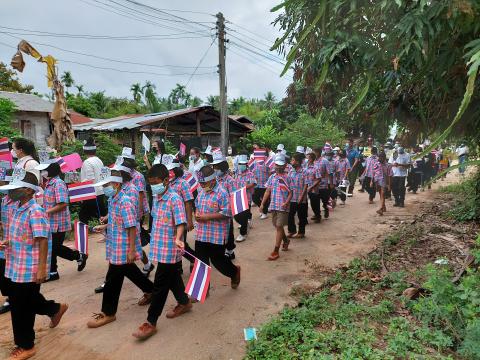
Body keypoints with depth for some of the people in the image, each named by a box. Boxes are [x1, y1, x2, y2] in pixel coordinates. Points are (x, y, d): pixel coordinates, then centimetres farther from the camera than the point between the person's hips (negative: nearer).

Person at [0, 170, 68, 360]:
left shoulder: (35, 211, -21)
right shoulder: (18, 209, 8)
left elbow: (42, 241, -23)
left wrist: (41, 268, -25)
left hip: (29, 270, -9)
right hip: (15, 268, 9)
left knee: (22, 308, 4)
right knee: (21, 301, 25)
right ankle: (56, 309, 45)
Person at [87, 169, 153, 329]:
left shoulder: (125, 201, -22)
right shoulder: (113, 200, 7)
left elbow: (132, 227, -23)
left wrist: (132, 250, -22)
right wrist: (104, 226, 10)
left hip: (122, 249, -9)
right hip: (116, 247, 9)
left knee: (112, 280, 2)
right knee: (130, 271, 24)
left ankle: (108, 313, 18)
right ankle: (150, 290, 43)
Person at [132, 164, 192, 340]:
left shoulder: (174, 198, -18)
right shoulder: (156, 197, 8)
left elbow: (181, 222, -26)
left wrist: (178, 239, -43)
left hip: (169, 249, -8)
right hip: (160, 247, 8)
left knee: (160, 285, 0)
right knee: (173, 278, 23)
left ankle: (151, 322, 10)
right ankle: (184, 302, 43)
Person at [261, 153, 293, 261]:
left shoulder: (287, 178, -6)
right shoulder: (272, 177, 8)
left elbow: (291, 193, -5)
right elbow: (268, 191, 11)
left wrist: (286, 203, -20)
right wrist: (262, 203, 6)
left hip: (283, 207, -5)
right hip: (273, 206, 5)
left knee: (279, 227, -6)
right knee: (277, 226, 17)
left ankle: (275, 251, -1)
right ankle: (286, 240, 44)